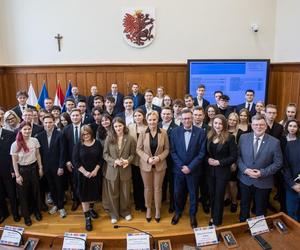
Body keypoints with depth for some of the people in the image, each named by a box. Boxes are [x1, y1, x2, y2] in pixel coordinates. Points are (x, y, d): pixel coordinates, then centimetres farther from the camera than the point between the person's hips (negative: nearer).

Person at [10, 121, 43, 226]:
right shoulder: (15, 144, -16)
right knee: (23, 193, 12)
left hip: (33, 168, 2)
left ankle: (37, 211, 40)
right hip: (22, 170, -2)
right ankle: (26, 216, 31)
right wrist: (17, 175, -9)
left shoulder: (35, 140, -10)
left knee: (35, 191, 18)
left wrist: (40, 168, 4)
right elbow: (14, 161, -9)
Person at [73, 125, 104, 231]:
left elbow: (101, 158, -3)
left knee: (94, 192, 15)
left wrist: (96, 170, -12)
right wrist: (85, 172, -15)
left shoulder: (97, 143, -3)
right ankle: (87, 218, 12)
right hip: (83, 174, -2)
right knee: (84, 195, 2)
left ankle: (91, 208, 41)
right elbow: (75, 161, -8)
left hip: (95, 173, 2)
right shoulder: (78, 145, -6)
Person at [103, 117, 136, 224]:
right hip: (112, 170, 0)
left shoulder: (130, 139, -6)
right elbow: (105, 154, -2)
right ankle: (114, 214, 30)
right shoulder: (109, 138, -5)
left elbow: (133, 154, 1)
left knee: (125, 193, 14)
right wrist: (114, 161, -17)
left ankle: (125, 212, 35)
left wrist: (128, 161, -18)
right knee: (113, 193, 12)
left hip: (125, 170, 0)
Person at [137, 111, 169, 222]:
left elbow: (167, 149, -1)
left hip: (160, 165, 0)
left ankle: (158, 210, 30)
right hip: (145, 165, 0)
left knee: (158, 188, 12)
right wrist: (147, 158, -17)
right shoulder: (143, 133, -8)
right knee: (147, 188, 13)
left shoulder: (163, 133, -7)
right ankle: (148, 209, 32)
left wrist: (159, 158, -16)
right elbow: (138, 149, -4)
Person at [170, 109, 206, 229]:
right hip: (179, 168, 1)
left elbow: (202, 153, -9)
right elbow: (173, 151, -2)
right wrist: (181, 166, -11)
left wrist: (190, 167, -14)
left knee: (193, 193, 14)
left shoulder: (201, 132, -9)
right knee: (178, 193, 14)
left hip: (194, 169, -1)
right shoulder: (175, 131, -4)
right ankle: (178, 212, 39)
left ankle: (193, 214, 36)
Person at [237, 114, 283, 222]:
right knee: (244, 206, 21)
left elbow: (278, 163, -8)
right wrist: (245, 169, -15)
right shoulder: (243, 137, -5)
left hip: (263, 182, -2)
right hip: (245, 179, 2)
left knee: (260, 209, 17)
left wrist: (262, 173, -18)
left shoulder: (274, 142, -11)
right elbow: (238, 156, 0)